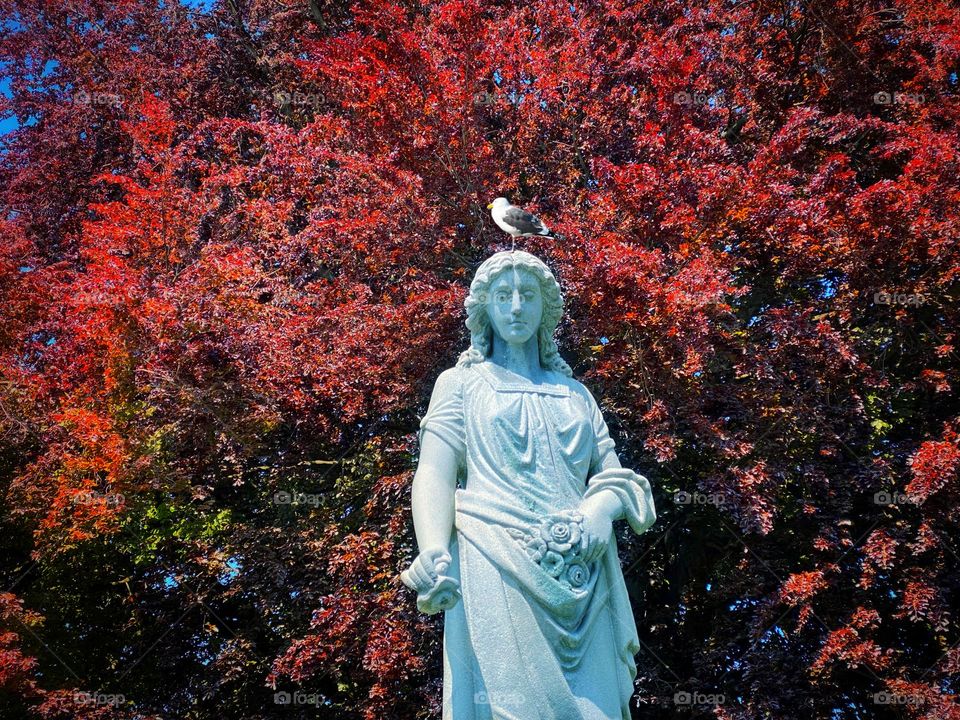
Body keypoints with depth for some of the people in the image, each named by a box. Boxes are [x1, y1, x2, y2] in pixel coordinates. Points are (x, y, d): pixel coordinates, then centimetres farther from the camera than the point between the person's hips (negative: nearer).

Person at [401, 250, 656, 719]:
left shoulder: (575, 393, 23)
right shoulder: (461, 382, 12)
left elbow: (614, 474, 18)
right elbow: (434, 475, -2)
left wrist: (602, 508, -8)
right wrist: (433, 553, -22)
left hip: (582, 582, 4)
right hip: (496, 571, -3)